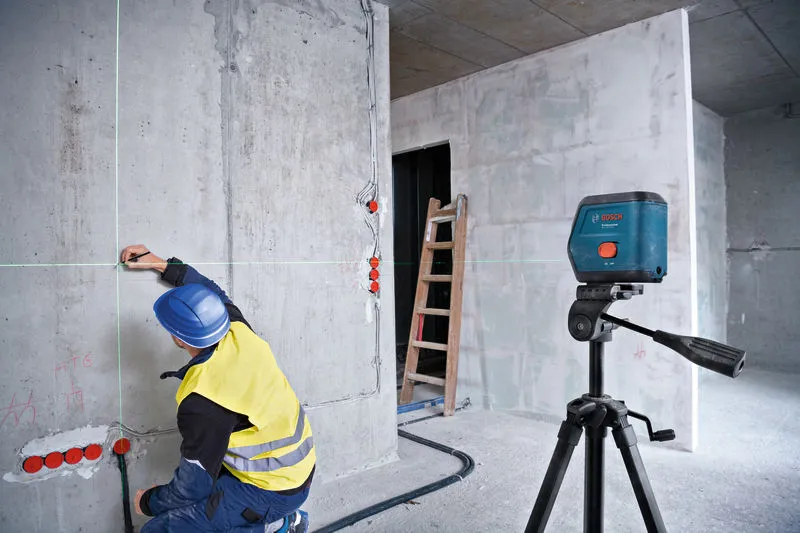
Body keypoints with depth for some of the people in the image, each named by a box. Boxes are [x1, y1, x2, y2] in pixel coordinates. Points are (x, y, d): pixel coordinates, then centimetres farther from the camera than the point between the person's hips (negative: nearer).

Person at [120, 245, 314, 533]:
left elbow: (193, 488, -16)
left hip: (273, 492, -8)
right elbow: (215, 293, 13)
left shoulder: (201, 404, -27)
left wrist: (147, 502, 5)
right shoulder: (240, 333, -9)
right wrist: (161, 264, 18)